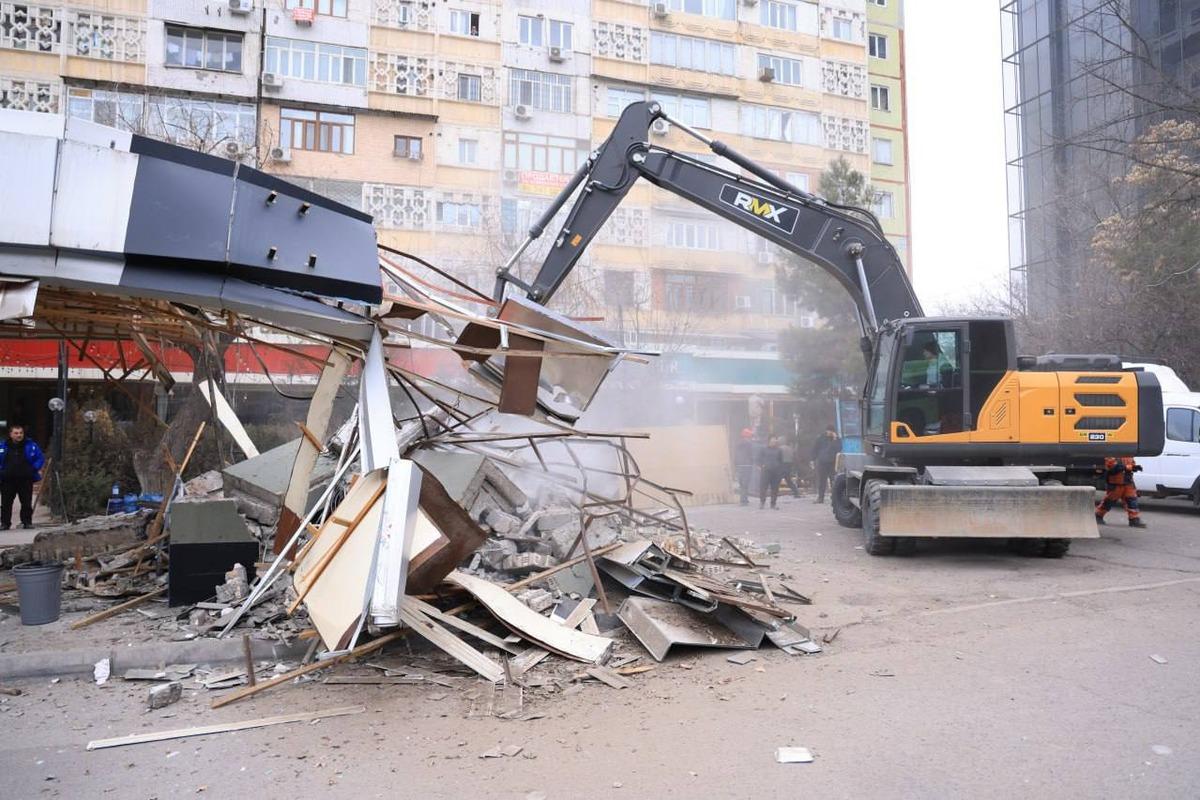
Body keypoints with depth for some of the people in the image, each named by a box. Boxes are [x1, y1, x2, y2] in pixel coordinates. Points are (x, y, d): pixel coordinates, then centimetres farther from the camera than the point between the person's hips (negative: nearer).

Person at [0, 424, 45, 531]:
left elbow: (40, 458, 8)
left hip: (25, 480, -1)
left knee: (26, 503, 4)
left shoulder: (31, 445, 3)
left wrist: (35, 469, -4)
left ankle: (27, 522, 12)